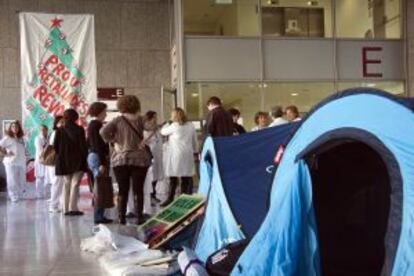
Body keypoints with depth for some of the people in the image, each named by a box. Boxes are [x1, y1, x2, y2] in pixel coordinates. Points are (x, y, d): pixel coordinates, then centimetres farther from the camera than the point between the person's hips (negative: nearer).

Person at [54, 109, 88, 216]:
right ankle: (73, 208, -7)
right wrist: (85, 158, -1)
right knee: (75, 184, -1)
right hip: (78, 161, -3)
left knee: (66, 184, 12)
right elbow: (83, 146, -10)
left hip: (64, 162, 3)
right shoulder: (79, 130, -7)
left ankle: (66, 209, 12)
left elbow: (55, 146, 0)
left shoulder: (60, 131, 1)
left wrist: (60, 155, 14)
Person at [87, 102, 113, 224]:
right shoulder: (96, 125, -12)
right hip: (98, 158, -10)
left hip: (92, 157, 10)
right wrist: (102, 163, -22)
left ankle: (99, 215, 17)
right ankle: (99, 216, -4)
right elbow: (97, 145, -19)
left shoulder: (92, 125, 17)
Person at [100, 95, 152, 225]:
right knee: (138, 190, 3)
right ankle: (139, 217, 4)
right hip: (138, 159, -1)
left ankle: (121, 218, 7)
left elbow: (103, 132, -9)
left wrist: (114, 142, 1)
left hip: (120, 159, 2)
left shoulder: (118, 120, 1)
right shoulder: (139, 120, -1)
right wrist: (144, 140, -2)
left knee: (122, 190, 7)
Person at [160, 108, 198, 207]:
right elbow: (194, 140, 12)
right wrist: (195, 151, 21)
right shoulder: (190, 125, 7)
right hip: (187, 155, 5)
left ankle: (170, 199, -3)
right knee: (186, 178, 6)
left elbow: (163, 132, 6)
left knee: (173, 178, -2)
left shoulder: (174, 126, -8)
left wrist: (168, 123, 20)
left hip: (176, 155, -5)